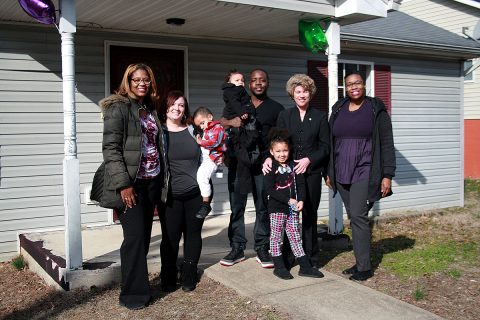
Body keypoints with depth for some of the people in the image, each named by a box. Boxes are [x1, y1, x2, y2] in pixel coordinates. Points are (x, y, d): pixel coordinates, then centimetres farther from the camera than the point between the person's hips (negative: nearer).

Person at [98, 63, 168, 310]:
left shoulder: (151, 109, 15)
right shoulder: (118, 107, -6)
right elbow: (110, 148, -13)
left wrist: (162, 181, 14)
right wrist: (123, 183, -20)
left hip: (152, 181, 7)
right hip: (131, 182, -6)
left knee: (144, 236, 10)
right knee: (135, 237, -6)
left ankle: (139, 284, 21)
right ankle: (132, 293, 6)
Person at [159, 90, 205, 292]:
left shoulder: (192, 131, 9)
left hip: (195, 193, 3)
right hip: (170, 195, -3)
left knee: (193, 234, 9)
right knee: (170, 237, 0)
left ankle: (189, 276, 22)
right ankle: (168, 278, 17)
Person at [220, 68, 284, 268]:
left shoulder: (276, 108, 10)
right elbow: (221, 123, 5)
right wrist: (230, 122, -18)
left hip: (264, 163, -1)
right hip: (238, 161, 1)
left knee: (263, 207, 3)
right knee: (237, 206, 3)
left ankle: (262, 248, 13)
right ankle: (237, 248, 12)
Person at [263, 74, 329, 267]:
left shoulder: (320, 117, 7)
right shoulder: (284, 116, 11)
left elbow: (325, 147, 4)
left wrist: (309, 160, -11)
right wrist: (270, 158, -13)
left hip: (311, 173, -1)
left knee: (309, 215, 5)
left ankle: (311, 259, 16)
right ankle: (285, 258, 10)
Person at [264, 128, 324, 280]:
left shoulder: (293, 166, 4)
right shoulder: (271, 168, -9)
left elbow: (301, 184, 4)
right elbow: (270, 189, -16)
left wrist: (301, 200, -12)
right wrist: (289, 200, -18)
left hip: (292, 208, 4)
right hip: (276, 208, -4)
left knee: (295, 237, 10)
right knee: (276, 237, 5)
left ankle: (305, 266, 14)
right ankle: (279, 266, 16)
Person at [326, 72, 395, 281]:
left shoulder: (376, 109, -1)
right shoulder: (338, 110, 11)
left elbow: (387, 144, -3)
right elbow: (331, 143, 15)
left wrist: (387, 175, -8)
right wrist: (329, 172, 14)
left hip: (364, 172, -5)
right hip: (342, 174, 5)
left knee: (358, 216, -12)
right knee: (353, 217, 8)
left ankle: (364, 267, -3)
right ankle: (361, 262, 18)